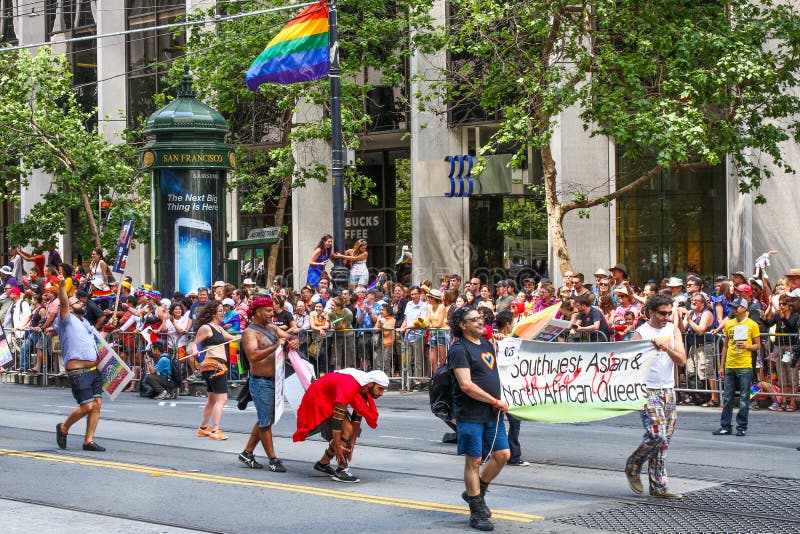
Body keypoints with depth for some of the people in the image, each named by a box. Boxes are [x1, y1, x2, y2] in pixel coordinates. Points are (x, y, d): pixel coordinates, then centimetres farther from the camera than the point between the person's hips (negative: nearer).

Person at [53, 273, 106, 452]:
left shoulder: (85, 323, 23)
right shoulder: (67, 320, -1)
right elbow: (63, 303, -19)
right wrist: (61, 286, -33)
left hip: (94, 369, 8)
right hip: (78, 371, -8)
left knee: (97, 404, 0)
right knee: (87, 406, -12)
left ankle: (88, 441, 6)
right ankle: (63, 428, 12)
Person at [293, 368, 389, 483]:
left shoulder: (364, 388, -7)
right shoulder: (348, 387, -35)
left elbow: (358, 416, 2)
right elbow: (337, 417, -33)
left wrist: (352, 442, 2)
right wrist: (337, 445, -29)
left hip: (330, 400, 10)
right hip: (317, 400, -10)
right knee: (346, 429, -22)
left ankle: (323, 464, 25)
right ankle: (342, 471, -14)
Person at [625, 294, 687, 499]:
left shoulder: (673, 330, 9)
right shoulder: (641, 333, -4)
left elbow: (681, 360, 0)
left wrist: (667, 349, -17)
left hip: (668, 390, 5)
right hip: (647, 390, -5)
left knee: (664, 440, 4)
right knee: (657, 435, -16)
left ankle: (658, 487, 7)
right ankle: (632, 467, 9)